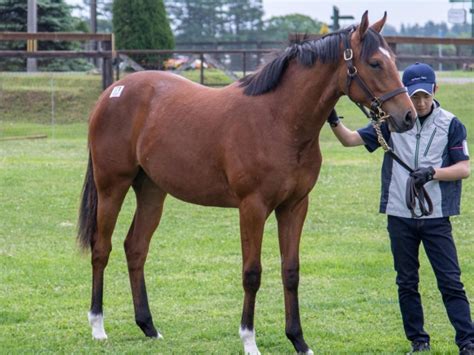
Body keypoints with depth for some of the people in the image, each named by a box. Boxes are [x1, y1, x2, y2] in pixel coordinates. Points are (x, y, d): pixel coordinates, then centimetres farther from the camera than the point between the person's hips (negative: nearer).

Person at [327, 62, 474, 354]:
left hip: (436, 217, -2)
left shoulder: (450, 124, -2)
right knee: (407, 283, 9)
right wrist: (334, 122, -16)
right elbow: (351, 139, 3)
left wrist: (433, 172, -19)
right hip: (400, 217, 2)